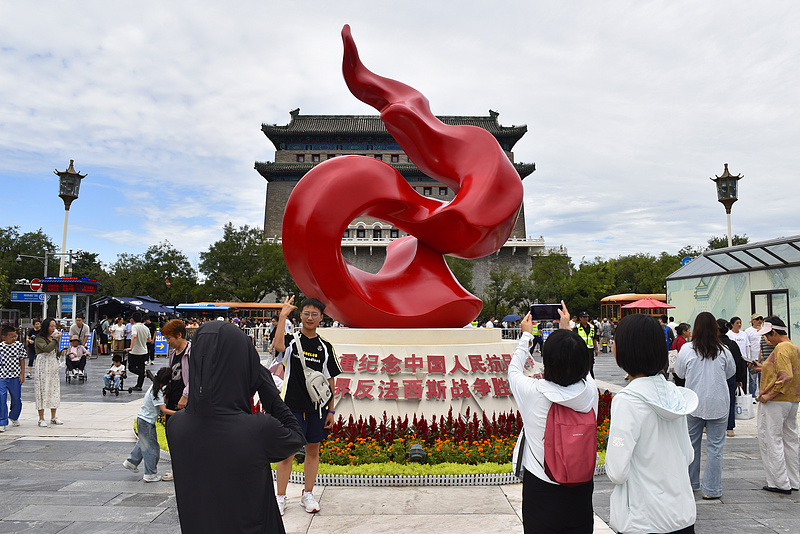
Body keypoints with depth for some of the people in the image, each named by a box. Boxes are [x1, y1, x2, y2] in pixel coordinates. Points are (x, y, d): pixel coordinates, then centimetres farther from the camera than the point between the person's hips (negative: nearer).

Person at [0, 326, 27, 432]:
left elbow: (22, 360, 5)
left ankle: (14, 417, 35)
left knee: (16, 399, 11)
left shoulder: (19, 345, 0)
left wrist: (22, 374, 0)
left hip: (15, 377, 1)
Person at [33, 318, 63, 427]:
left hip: (53, 366, 7)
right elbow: (47, 348, -24)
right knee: (42, 390, -5)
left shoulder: (53, 338, 15)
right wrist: (56, 339, -16)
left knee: (54, 390, 6)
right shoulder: (39, 339, -6)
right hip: (42, 367, -7)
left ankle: (53, 417, 14)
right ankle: (41, 418, 2)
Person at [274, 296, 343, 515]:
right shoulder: (292, 340, -2)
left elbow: (330, 380, 8)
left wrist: (331, 410, 5)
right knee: (287, 452, 2)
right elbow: (278, 346, -28)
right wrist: (283, 316, -25)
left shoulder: (325, 347, 5)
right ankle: (281, 497, 17)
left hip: (317, 407, 3)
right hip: (293, 406, -3)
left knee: (313, 450, 11)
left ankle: (308, 495, 26)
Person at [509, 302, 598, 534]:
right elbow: (580, 366, 11)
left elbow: (513, 369, 3)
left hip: (540, 491, -2)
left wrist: (526, 335, 16)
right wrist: (567, 330, 22)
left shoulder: (532, 392, -21)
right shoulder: (589, 391, -14)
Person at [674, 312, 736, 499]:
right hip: (718, 404, -1)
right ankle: (711, 489, 9)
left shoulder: (687, 349, -9)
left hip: (693, 404, 1)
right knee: (715, 447, 5)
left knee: (691, 443, 14)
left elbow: (679, 372, 3)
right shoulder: (723, 351, -8)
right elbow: (731, 372, 8)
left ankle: (690, 483, 27)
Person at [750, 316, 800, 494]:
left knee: (771, 441, -2)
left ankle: (780, 483, 3)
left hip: (775, 402, -10)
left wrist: (769, 396, -21)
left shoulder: (781, 348, -18)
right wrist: (764, 368, 18)